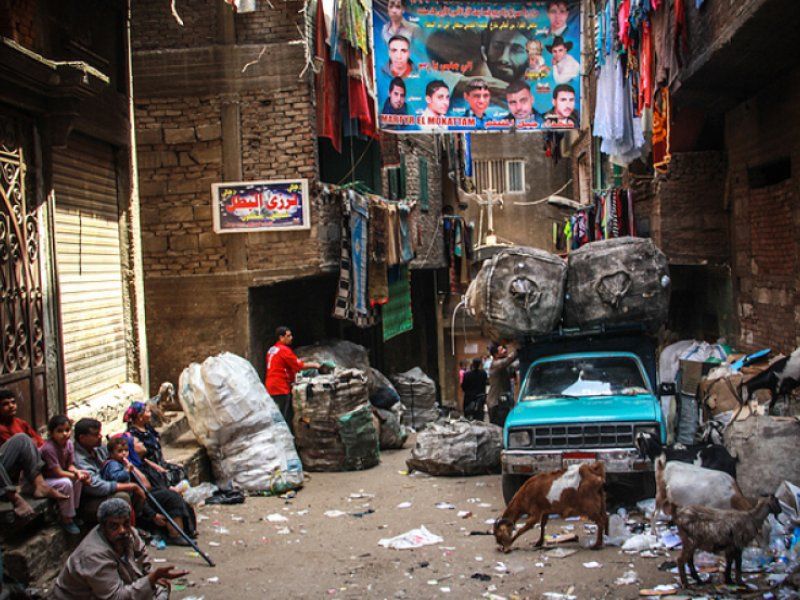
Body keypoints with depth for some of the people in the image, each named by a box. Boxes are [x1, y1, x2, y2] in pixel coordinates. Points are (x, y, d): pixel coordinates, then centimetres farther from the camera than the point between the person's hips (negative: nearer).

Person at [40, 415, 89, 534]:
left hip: (55, 477, 8)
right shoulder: (48, 448, -29)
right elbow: (58, 472, -27)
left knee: (78, 480, -7)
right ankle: (67, 519, -14)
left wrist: (77, 471, -23)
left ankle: (74, 510, 7)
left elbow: (70, 465, 0)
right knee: (66, 483, -28)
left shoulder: (69, 444, -5)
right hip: (42, 479, -8)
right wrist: (76, 475, -23)